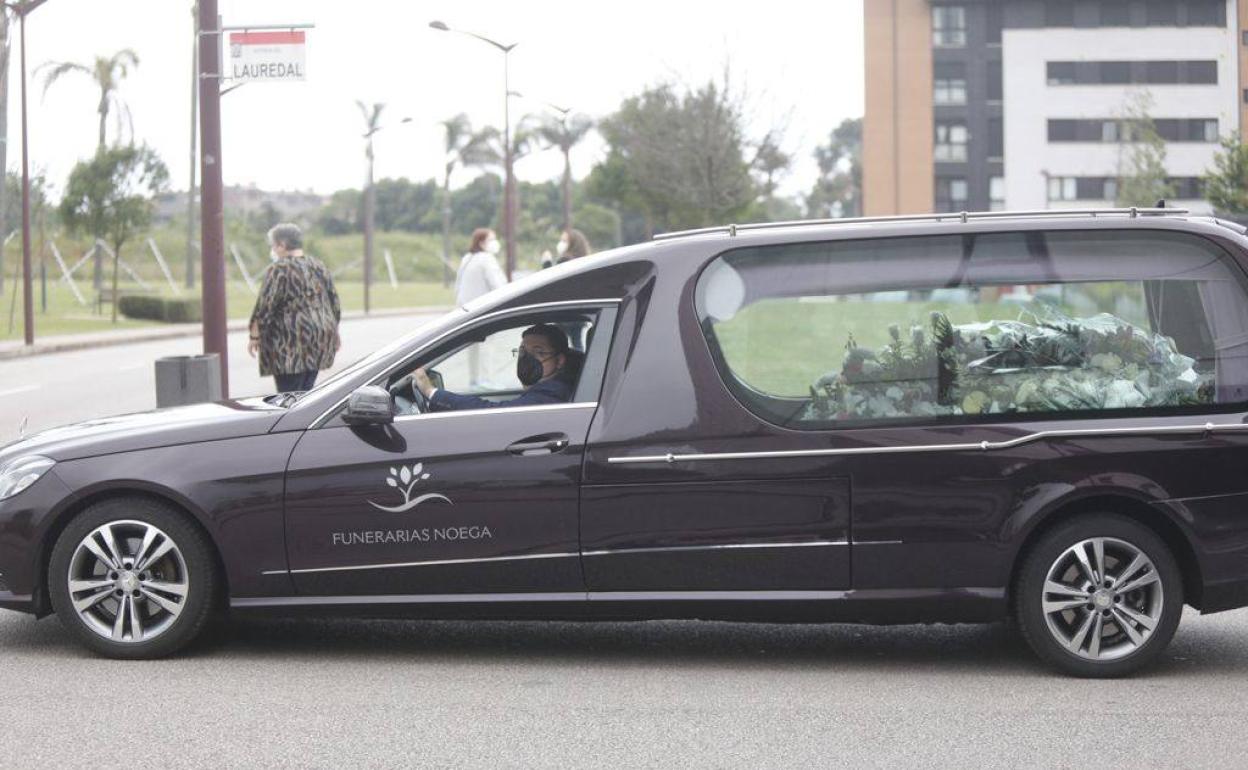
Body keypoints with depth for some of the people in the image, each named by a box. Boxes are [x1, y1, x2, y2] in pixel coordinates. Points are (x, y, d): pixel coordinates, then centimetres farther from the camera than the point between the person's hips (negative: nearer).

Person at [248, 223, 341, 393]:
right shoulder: (319, 267, 13)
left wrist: (254, 336, -5)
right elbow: (334, 304, 17)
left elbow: (264, 307, -12)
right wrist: (334, 334, 26)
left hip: (291, 344, -7)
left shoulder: (278, 270, -9)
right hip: (320, 340, 8)